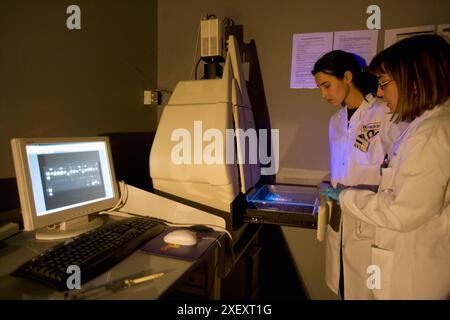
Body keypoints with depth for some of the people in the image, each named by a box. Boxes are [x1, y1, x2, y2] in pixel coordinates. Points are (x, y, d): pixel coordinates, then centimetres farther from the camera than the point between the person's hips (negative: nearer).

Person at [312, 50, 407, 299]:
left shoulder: (387, 115, -12)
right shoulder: (336, 120, 10)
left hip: (371, 223, -6)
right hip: (339, 220, 6)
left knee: (366, 292, 8)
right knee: (343, 288, 17)